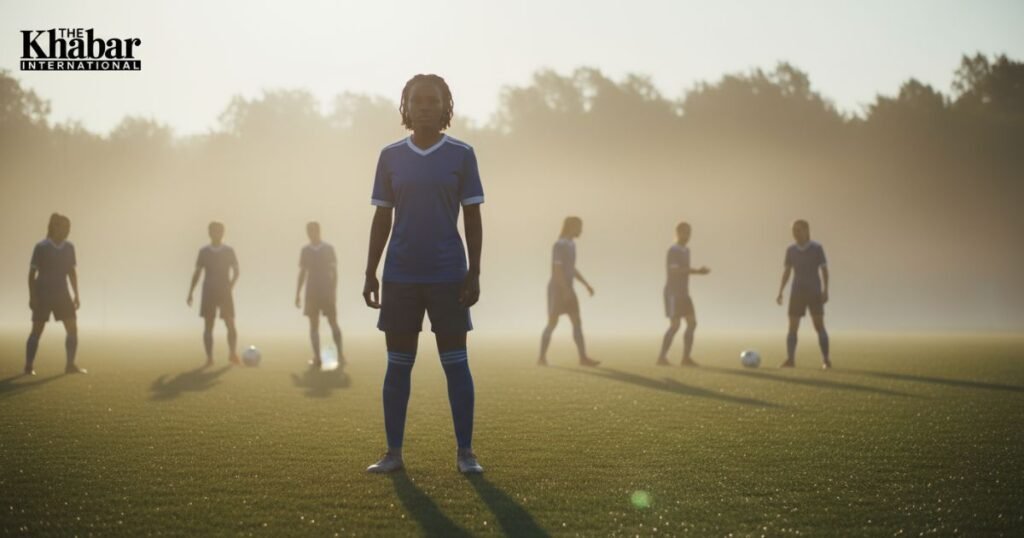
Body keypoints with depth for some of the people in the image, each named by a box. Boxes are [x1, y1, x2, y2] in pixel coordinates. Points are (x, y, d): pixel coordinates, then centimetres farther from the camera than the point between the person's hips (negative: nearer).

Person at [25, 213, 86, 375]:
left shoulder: (69, 247, 4)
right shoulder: (41, 247, -10)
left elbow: (72, 271, 12)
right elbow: (32, 272, -8)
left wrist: (76, 295, 9)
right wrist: (32, 296, -14)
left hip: (62, 293, 5)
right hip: (43, 293, -5)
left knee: (73, 328, -4)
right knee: (37, 330, -2)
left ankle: (70, 365, 2)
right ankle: (29, 366, 7)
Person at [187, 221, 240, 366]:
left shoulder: (229, 251, 2)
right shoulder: (204, 251, 5)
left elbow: (236, 271, -2)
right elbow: (197, 273, 8)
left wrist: (231, 284, -21)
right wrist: (190, 293, 3)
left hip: (225, 293, -1)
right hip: (208, 293, 1)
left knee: (231, 325, -11)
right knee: (208, 326, -1)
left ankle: (233, 354, -9)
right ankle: (209, 357, 2)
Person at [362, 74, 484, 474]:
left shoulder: (462, 154, 0)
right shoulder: (391, 156, 5)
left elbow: (472, 218, 1)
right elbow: (382, 218, 9)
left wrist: (474, 273, -4)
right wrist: (370, 273, 4)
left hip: (448, 276, -2)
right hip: (400, 276, 2)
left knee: (455, 363, 1)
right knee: (398, 365, 5)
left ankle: (465, 452, 8)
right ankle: (394, 452, 12)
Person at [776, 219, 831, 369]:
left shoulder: (817, 248, -3)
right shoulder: (791, 250, 7)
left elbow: (824, 270, -4)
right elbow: (787, 272, 10)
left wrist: (825, 291, -13)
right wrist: (780, 292, 3)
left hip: (814, 293, -3)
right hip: (797, 293, 3)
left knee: (819, 326, -8)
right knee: (792, 327, -6)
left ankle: (826, 360, -2)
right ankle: (790, 360, -6)